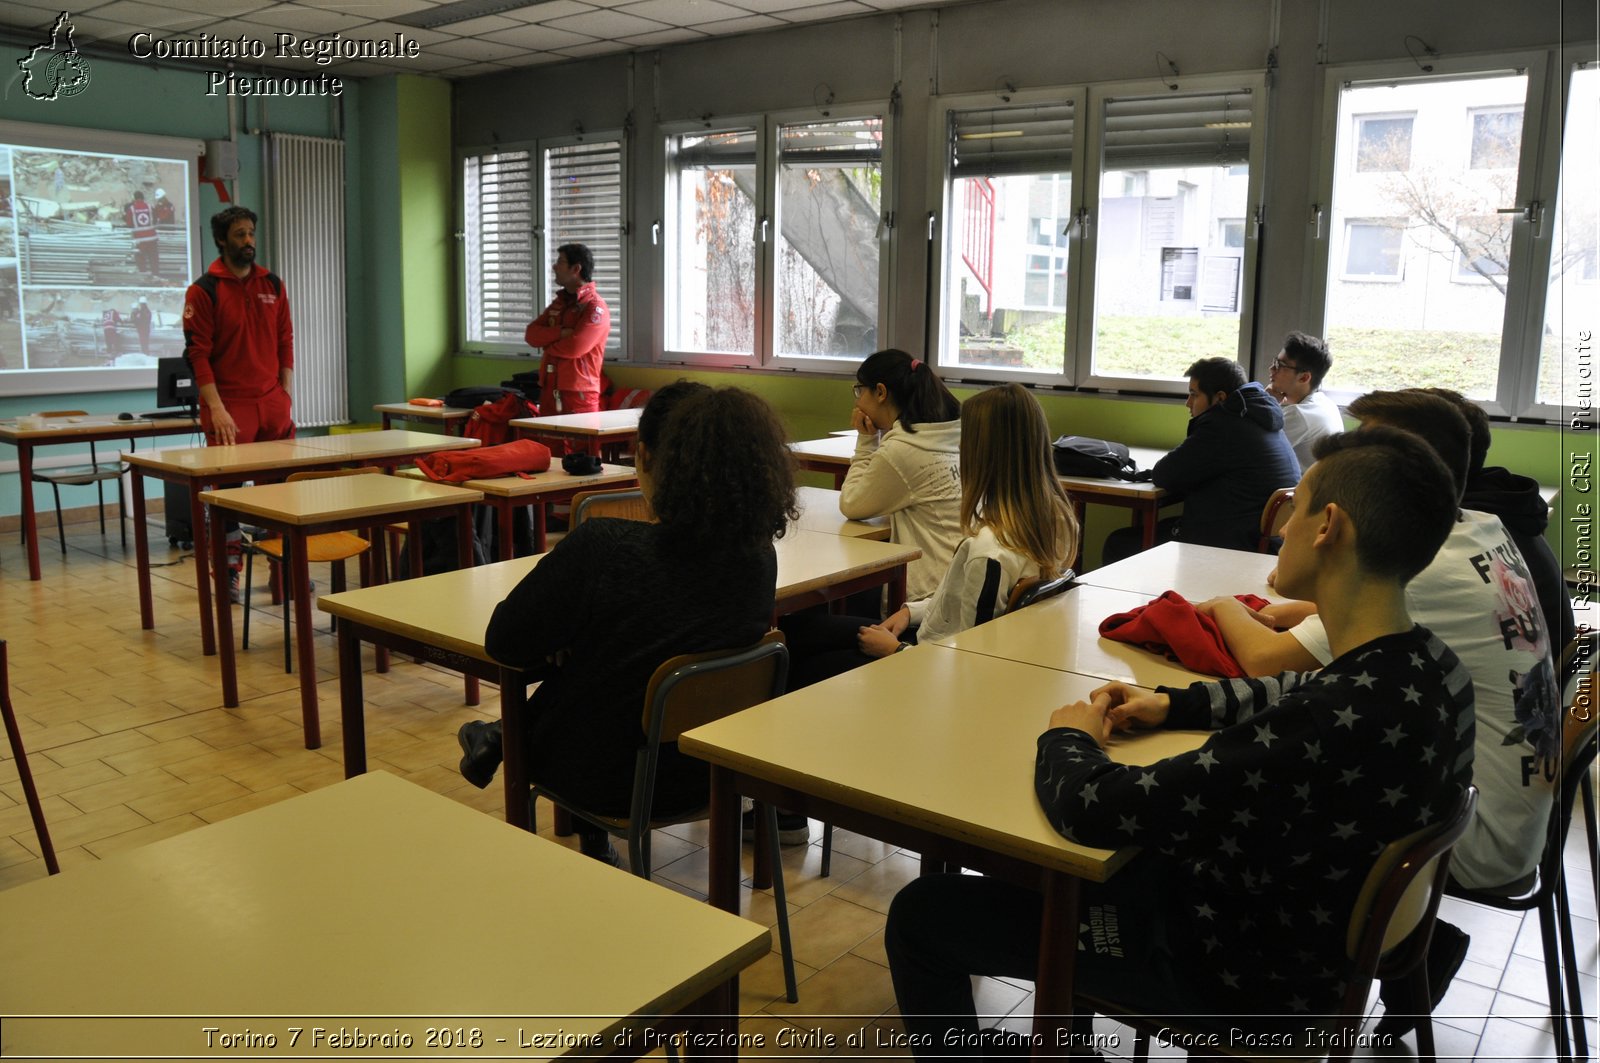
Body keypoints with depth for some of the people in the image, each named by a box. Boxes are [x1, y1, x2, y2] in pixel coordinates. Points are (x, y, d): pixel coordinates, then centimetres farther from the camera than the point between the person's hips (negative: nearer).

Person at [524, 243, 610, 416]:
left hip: (578, 395, -7)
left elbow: (575, 347, -21)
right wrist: (560, 333, -12)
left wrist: (547, 344, -2)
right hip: (549, 392, 7)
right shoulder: (559, 303, 17)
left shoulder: (595, 307, -9)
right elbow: (531, 334, 6)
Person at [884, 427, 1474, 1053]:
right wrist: (1175, 705, 5)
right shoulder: (1433, 666, -10)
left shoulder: (1335, 722, -39)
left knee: (919, 915, 0)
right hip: (1314, 930, 9)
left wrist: (1068, 739, -11)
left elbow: (1092, 808, -32)